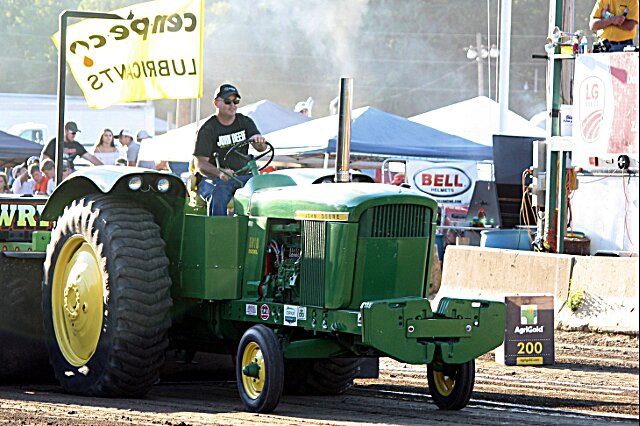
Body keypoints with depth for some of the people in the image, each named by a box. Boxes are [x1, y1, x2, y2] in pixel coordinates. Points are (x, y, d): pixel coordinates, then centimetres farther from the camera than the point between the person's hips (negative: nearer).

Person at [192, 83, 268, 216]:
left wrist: (259, 141, -25)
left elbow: (261, 148, 2)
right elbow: (200, 164, -10)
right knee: (219, 195, -36)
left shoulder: (245, 122, 12)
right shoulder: (207, 130, -2)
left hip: (243, 176, 4)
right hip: (215, 178, -3)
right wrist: (220, 173, -30)